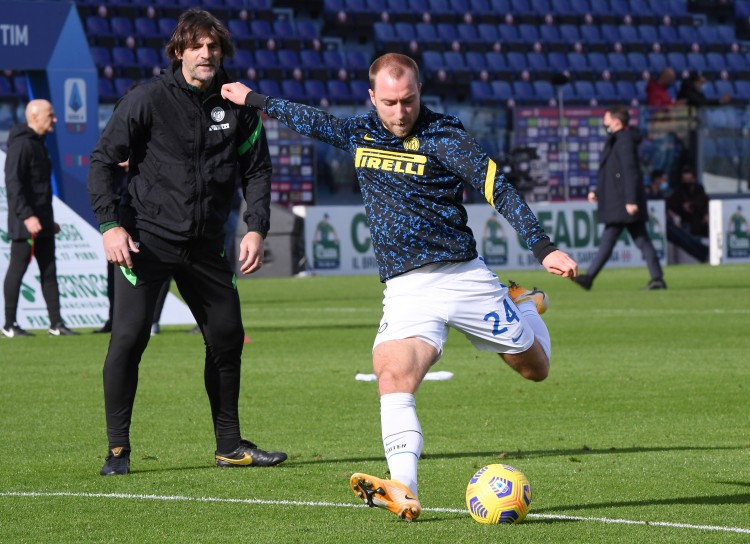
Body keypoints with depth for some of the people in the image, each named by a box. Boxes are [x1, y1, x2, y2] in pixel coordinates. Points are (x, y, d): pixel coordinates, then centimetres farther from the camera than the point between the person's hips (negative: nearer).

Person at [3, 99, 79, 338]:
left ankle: (56, 324, 10)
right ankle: (10, 325, 3)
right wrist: (27, 216, -27)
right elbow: (13, 183, -21)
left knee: (49, 271, 8)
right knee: (17, 269, -3)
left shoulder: (38, 144, 18)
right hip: (25, 223, -10)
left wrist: (49, 219, 23)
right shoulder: (21, 144, -13)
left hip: (42, 223, 10)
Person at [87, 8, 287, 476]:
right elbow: (104, 160, -6)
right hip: (147, 239, -4)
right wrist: (110, 224, -17)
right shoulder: (148, 99, -8)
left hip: (206, 245, 4)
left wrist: (256, 229, -3)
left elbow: (257, 169, 10)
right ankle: (118, 450, -4)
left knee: (228, 338, 9)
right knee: (128, 337, -13)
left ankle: (230, 445, 23)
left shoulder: (237, 105, 2)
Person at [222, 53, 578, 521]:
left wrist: (544, 248, -19)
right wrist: (253, 100, 39)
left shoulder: (443, 138, -8)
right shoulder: (360, 135, 8)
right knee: (394, 376, -26)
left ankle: (525, 307, 46)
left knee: (535, 369, 12)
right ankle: (403, 491, -38)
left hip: (464, 276, -2)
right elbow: (312, 121, 27)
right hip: (406, 290, 2)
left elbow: (500, 190, -10)